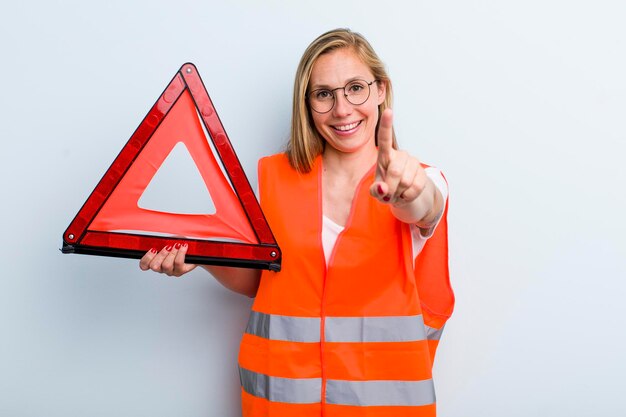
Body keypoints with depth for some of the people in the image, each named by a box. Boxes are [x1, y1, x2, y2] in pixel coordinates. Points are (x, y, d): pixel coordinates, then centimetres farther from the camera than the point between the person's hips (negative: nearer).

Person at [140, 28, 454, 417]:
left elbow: (421, 210, -30)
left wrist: (407, 189, -52)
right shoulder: (274, 175, -1)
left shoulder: (422, 183, -6)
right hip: (281, 384, 2)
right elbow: (258, 280, 8)